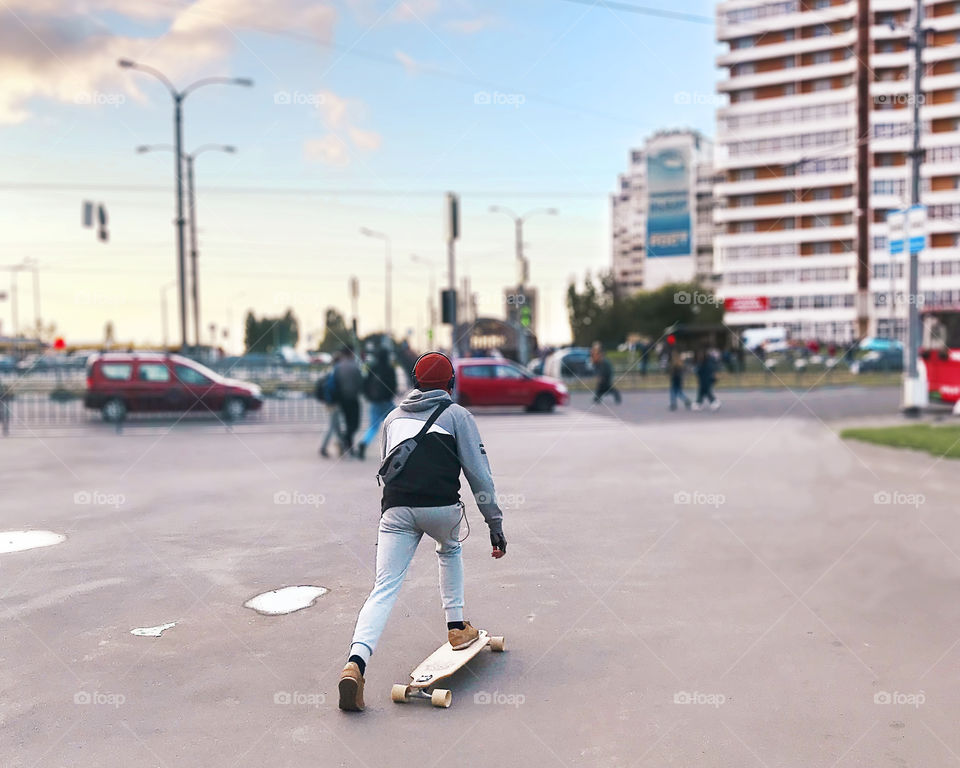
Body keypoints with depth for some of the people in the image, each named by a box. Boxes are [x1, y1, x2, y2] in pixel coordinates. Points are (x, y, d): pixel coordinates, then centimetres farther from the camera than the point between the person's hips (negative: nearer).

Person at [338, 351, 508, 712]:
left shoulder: (393, 416, 26)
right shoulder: (456, 414, 15)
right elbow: (479, 472, 9)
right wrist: (495, 524, 12)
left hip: (395, 507, 2)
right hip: (441, 507, -1)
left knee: (384, 588, -2)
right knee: (450, 548, 32)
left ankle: (356, 662, -22)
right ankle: (456, 627, 29)